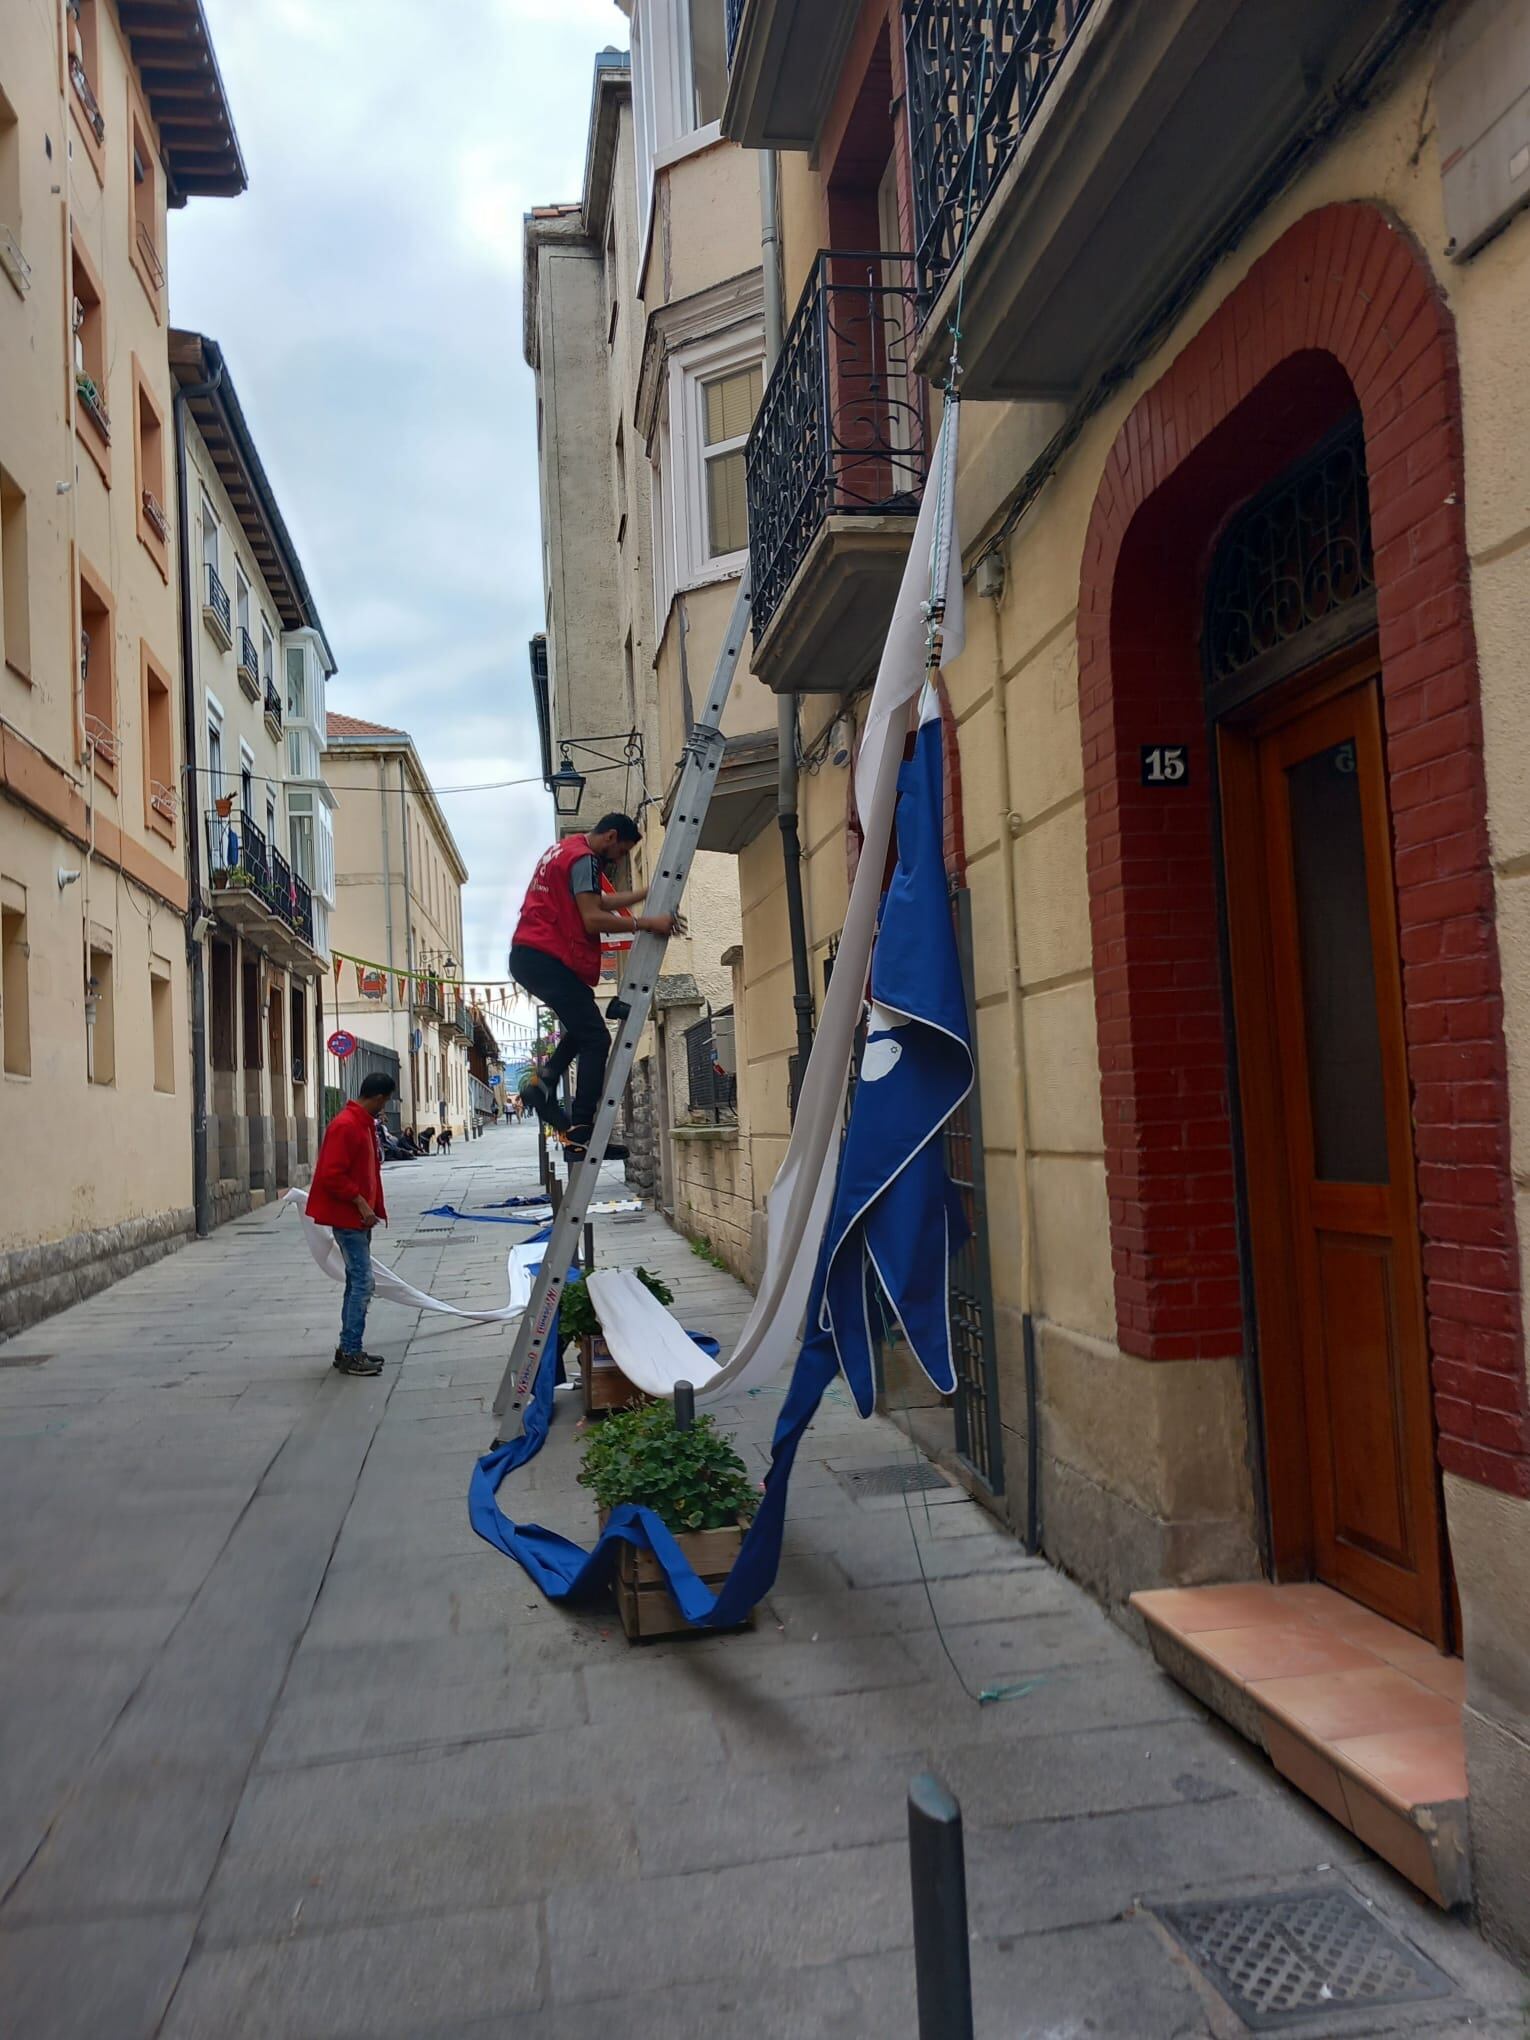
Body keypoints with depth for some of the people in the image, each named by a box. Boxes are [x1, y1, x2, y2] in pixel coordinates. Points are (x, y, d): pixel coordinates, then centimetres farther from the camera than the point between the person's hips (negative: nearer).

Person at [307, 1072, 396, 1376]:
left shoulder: (364, 1123, 12)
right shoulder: (345, 1126, -19)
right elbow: (332, 1175, -24)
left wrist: (372, 1207, 17)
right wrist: (361, 1203, -21)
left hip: (358, 1216, 10)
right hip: (347, 1217, -10)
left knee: (357, 1282, 14)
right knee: (362, 1283, -9)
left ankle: (348, 1348, 21)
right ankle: (351, 1355, -3)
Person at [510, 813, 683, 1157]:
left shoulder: (565, 850, 21)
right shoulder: (584, 858, -10)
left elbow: (601, 902, 27)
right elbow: (592, 919, -20)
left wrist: (647, 893, 26)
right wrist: (646, 923, -19)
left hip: (529, 956, 10)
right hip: (548, 959, -10)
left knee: (583, 1028, 23)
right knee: (596, 1039, -9)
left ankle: (543, 1081, 9)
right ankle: (580, 1133, -14)